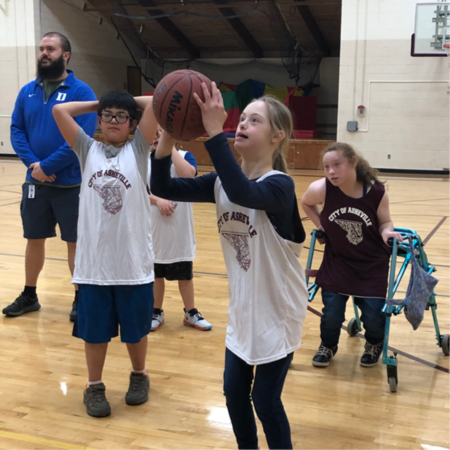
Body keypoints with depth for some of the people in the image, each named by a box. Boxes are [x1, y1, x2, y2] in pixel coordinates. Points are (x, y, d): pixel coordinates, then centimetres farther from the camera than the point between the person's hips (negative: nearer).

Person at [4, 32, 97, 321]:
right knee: (34, 240, 14)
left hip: (71, 183, -4)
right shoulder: (27, 91, 8)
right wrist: (33, 163, -12)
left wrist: (47, 166, -18)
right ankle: (29, 296, 30)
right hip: (35, 182, 4)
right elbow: (16, 130, 5)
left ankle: (81, 299, 19)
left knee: (76, 242, 5)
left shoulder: (81, 91, -7)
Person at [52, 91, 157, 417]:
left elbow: (155, 103, -9)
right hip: (94, 260, 1)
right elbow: (59, 110, -2)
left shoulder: (138, 150, 1)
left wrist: (132, 102, 9)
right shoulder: (88, 150, 6)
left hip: (134, 260, -1)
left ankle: (139, 376, 37)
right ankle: (95, 386, 30)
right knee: (95, 328, 12)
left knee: (136, 327, 15)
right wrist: (96, 104, 7)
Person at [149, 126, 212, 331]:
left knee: (185, 273, 11)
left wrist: (170, 146, -19)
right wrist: (157, 200, -22)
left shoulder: (184, 156, -4)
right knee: (155, 273, 14)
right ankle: (156, 312, 30)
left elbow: (188, 174, -25)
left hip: (180, 230, -1)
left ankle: (191, 313, 26)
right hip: (153, 229, 1)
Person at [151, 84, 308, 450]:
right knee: (234, 391, 15)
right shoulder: (221, 182, -3)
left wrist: (214, 131, -45)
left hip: (277, 310, -6)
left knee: (265, 400, 3)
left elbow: (243, 193, -44)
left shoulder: (280, 186, -22)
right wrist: (169, 135, -24)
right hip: (243, 307, 6)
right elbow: (163, 187, -10)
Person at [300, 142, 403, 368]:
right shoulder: (321, 189, -20)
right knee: (331, 313, -3)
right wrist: (320, 225, -3)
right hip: (337, 261, 1)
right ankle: (328, 345, 32)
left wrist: (387, 232, -24)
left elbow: (385, 222, -3)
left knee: (373, 315, -4)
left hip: (372, 264, -1)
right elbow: (306, 203, 4)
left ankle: (374, 344, 33)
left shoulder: (377, 192, -20)